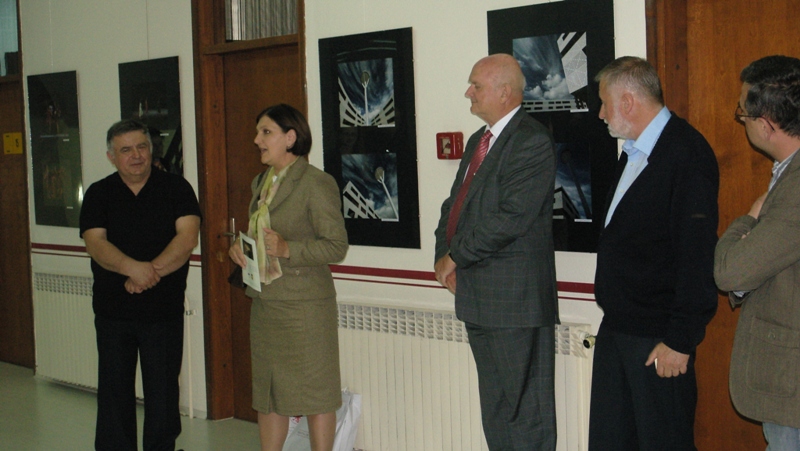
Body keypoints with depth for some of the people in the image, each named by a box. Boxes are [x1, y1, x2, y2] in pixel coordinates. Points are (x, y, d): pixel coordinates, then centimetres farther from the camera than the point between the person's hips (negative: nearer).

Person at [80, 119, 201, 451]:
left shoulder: (176, 189, 2)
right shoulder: (98, 194, 6)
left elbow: (188, 237, -9)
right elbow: (95, 243, -8)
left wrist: (151, 271, -20)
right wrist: (132, 267, -26)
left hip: (164, 311, -1)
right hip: (113, 311, 1)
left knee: (163, 395, 2)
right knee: (114, 392, 6)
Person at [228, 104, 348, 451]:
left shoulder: (316, 183, -10)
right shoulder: (260, 184, 15)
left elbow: (336, 246, -13)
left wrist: (287, 249, -24)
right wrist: (238, 249, 4)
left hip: (304, 305, -8)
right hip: (264, 302, 8)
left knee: (313, 389, 0)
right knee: (266, 390, 13)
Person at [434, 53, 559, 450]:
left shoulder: (532, 142, -13)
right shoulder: (478, 141, 17)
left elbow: (511, 218, -22)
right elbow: (454, 205, 19)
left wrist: (456, 255, -12)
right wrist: (444, 257, 2)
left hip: (516, 300, -9)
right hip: (478, 298, 9)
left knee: (526, 411, -1)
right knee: (495, 410, 16)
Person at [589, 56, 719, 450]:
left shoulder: (688, 156, -17)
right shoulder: (632, 151, 12)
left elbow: (698, 258, -19)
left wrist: (680, 340, -19)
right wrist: (613, 313, 15)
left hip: (658, 339, -9)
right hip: (616, 328, 9)